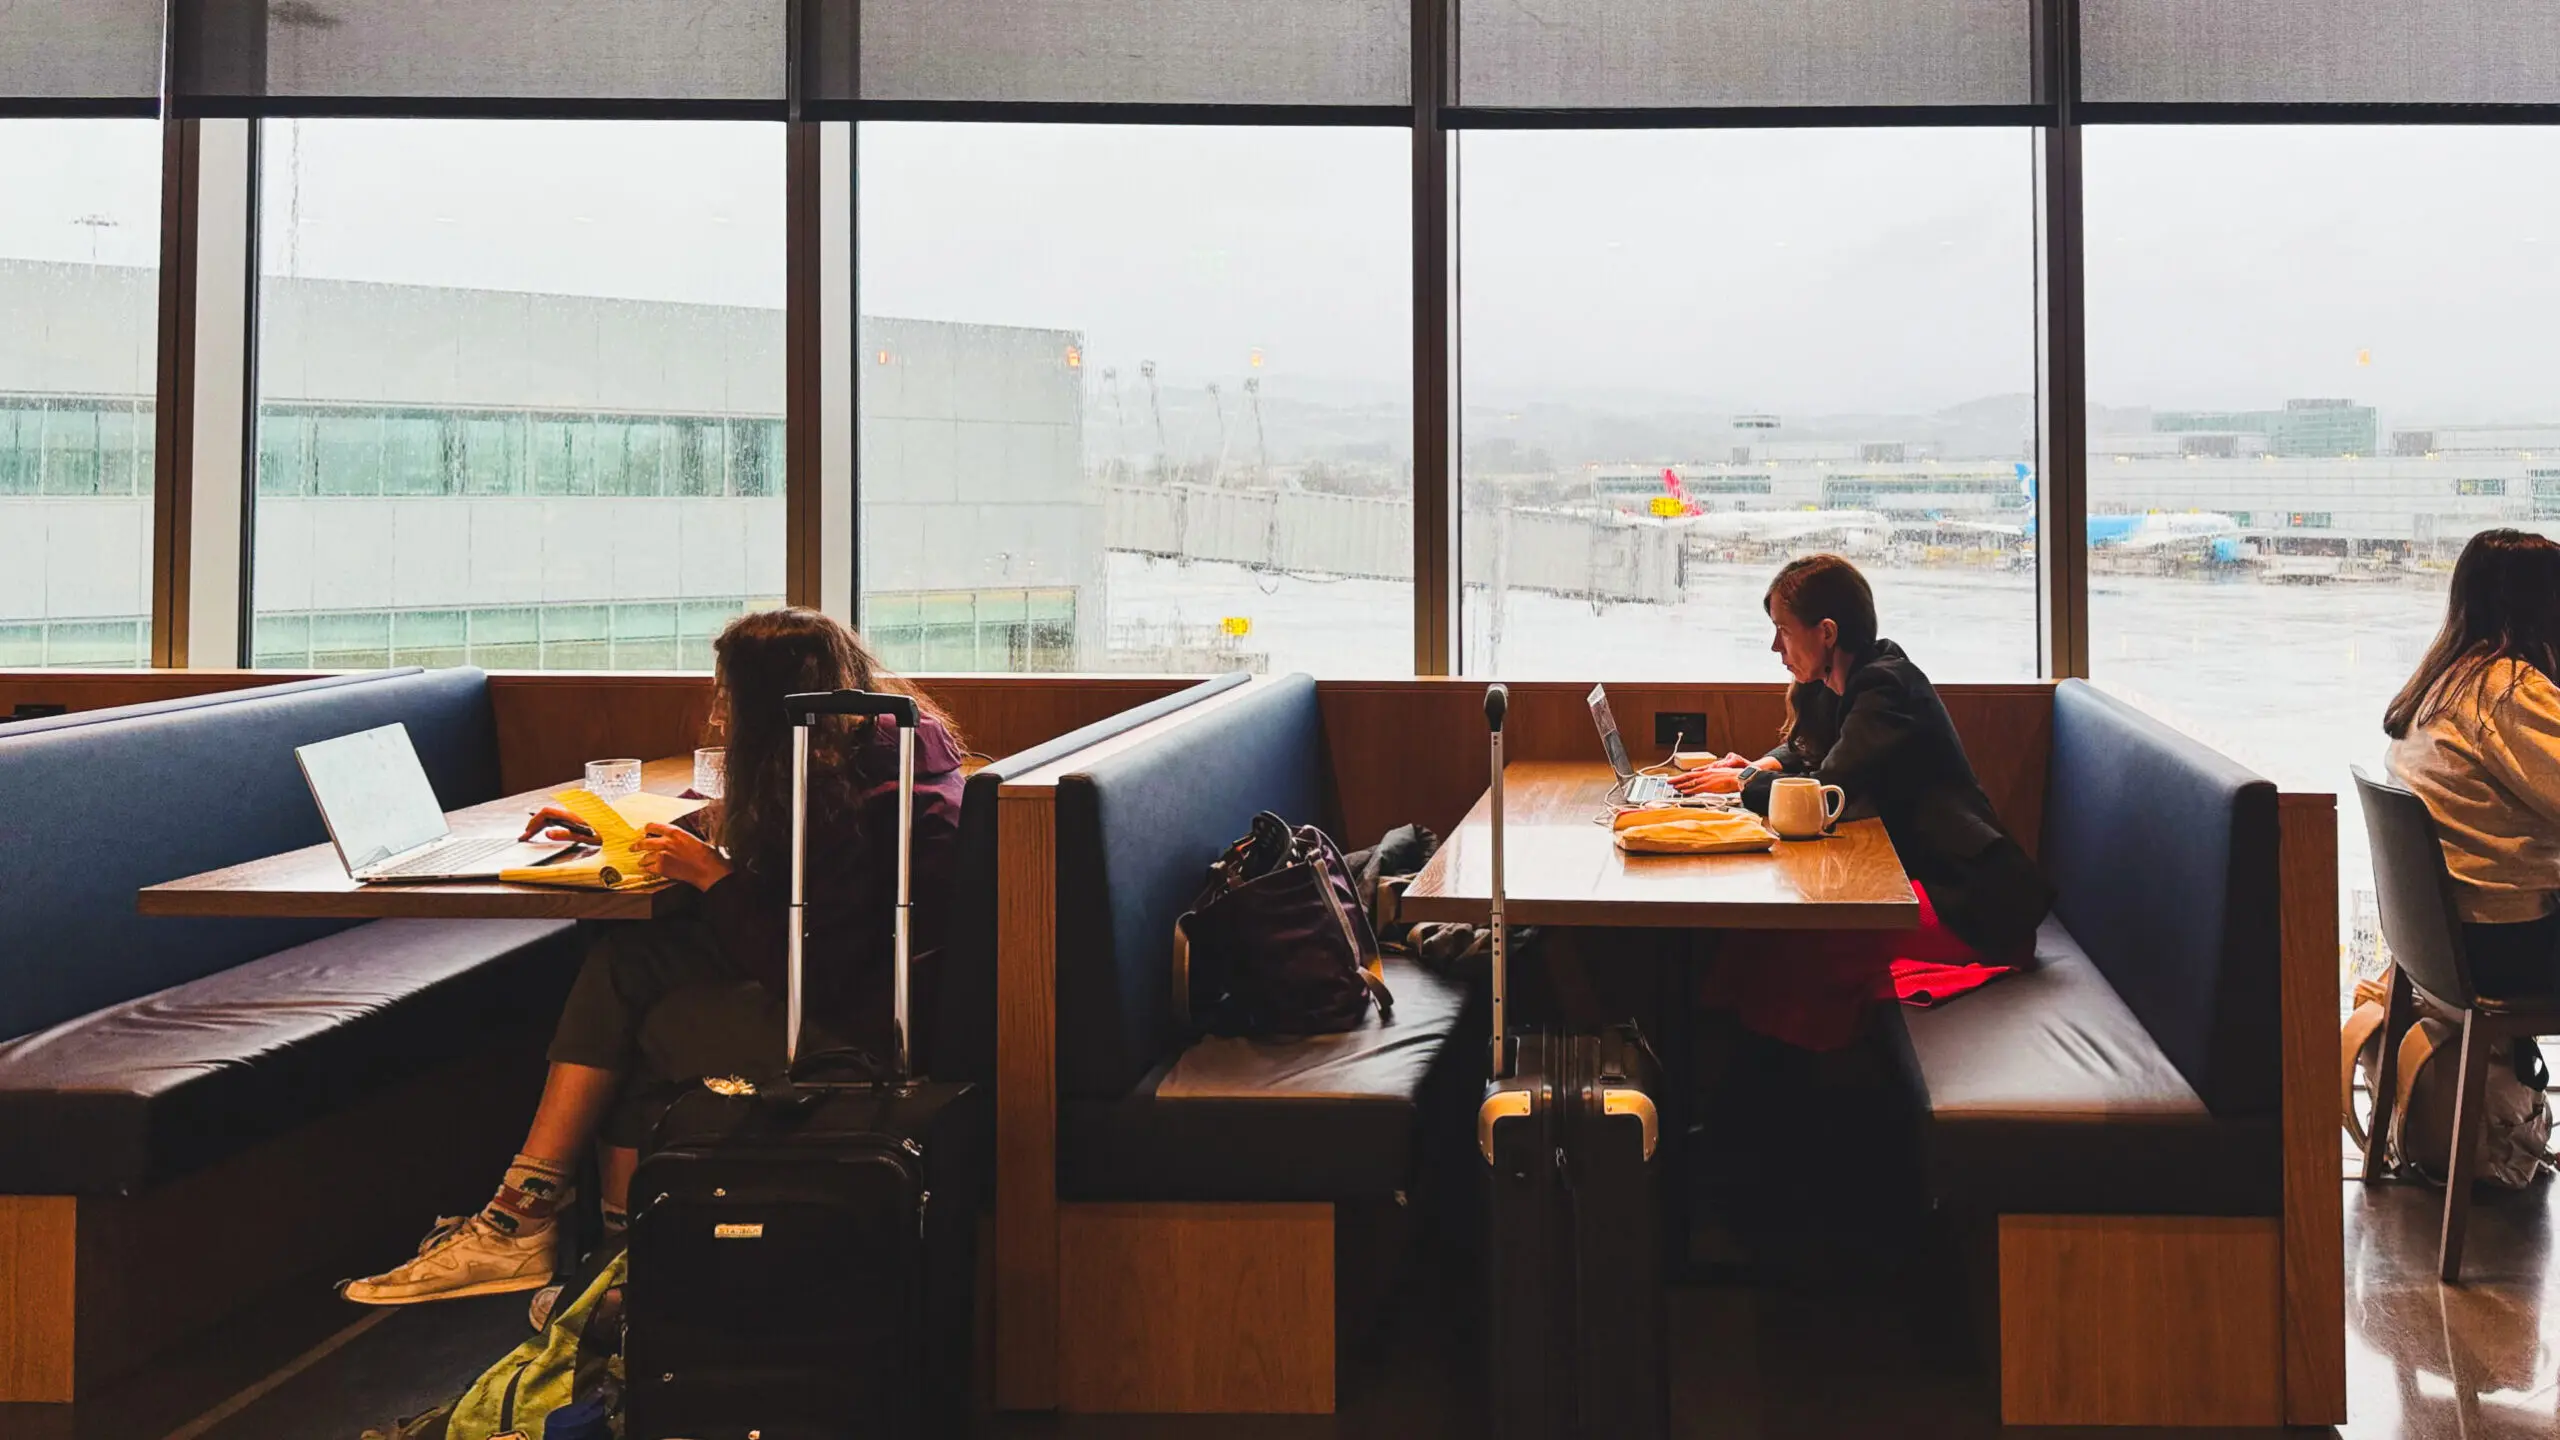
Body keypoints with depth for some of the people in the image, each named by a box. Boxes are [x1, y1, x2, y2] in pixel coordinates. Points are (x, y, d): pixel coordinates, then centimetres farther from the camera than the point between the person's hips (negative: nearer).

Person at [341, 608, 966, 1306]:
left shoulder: (864, 801, -23)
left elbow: (810, 975, -23)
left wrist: (711, 876, -13)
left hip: (862, 1028, -10)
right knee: (627, 959, 2)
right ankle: (522, 1211, -2)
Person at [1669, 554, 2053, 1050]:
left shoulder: (1886, 687, -17)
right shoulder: (1840, 684, 12)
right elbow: (1808, 753, 30)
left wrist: (1742, 783, -8)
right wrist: (1760, 766, 8)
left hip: (1966, 902, -10)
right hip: (1912, 869, 10)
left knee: (1793, 940, -27)